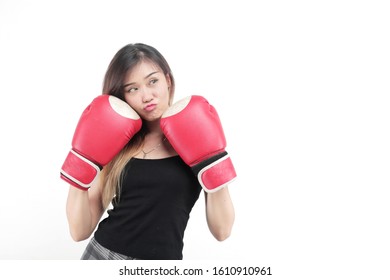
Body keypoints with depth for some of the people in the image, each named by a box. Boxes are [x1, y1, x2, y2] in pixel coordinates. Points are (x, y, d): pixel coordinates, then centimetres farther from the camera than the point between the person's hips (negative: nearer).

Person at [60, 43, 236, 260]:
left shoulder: (195, 139, -5)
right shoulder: (118, 147, 1)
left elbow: (222, 231, -8)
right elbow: (80, 231, -2)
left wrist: (212, 159, -17)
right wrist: (84, 162, -11)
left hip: (160, 271, -2)